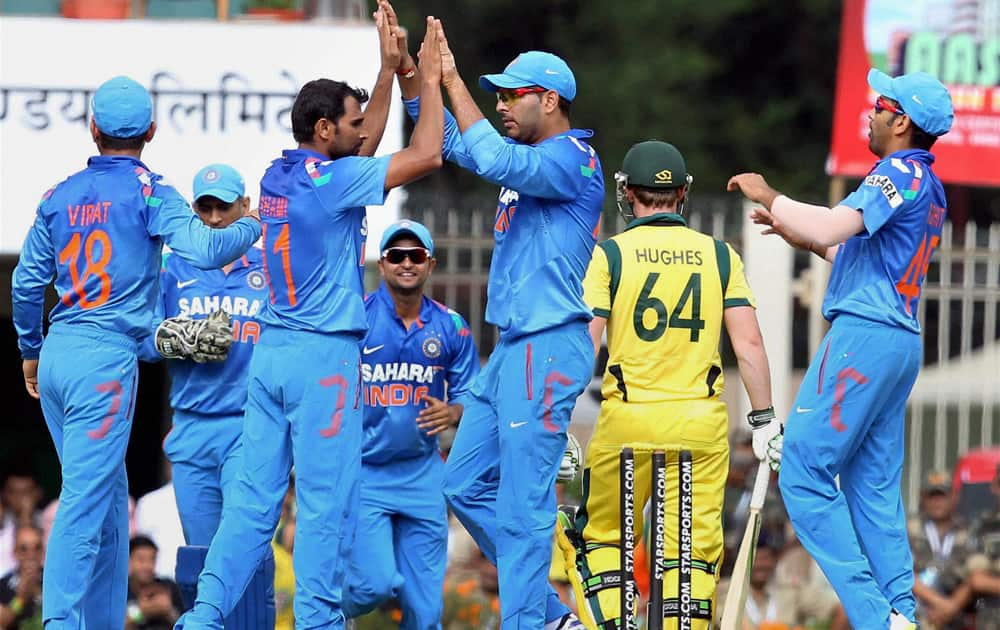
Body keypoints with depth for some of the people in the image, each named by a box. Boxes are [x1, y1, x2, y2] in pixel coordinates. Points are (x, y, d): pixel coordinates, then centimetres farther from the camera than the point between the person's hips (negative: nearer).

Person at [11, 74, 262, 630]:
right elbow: (205, 250, -17)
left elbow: (27, 282, 14)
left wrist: (30, 351, 28)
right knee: (85, 502, -9)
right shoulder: (149, 193, -5)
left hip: (57, 355, 6)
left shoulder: (61, 196, 11)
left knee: (110, 498, 15)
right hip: (107, 356, -6)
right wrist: (251, 227, 2)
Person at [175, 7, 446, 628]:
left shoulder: (278, 176, 11)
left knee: (255, 495, 6)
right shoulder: (331, 179, -12)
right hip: (325, 353, -8)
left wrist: (390, 71, 23)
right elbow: (426, 156, -13)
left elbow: (362, 149, 25)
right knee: (325, 501, -3)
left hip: (272, 349, 8)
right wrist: (431, 81, -1)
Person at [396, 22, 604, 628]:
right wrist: (406, 69, 8)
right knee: (467, 486, 13)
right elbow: (446, 140, 20)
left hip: (549, 350, -10)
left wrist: (452, 79, -22)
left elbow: (493, 160, -28)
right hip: (511, 350, 10)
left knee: (522, 504, -10)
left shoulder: (572, 160, -12)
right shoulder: (530, 159, 17)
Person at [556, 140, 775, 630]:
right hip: (701, 423, 2)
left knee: (595, 537, 15)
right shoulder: (719, 255, 6)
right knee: (693, 552, 6)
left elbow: (584, 346, -6)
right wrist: (764, 420, 6)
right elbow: (748, 344, 1)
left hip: (627, 421, -1)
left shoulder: (610, 254, 0)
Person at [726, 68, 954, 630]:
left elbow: (833, 227, -24)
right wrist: (801, 236, 25)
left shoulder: (899, 174, -10)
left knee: (804, 474, -9)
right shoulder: (929, 186, 20)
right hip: (902, 339, 10)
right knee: (874, 487, 10)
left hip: (863, 335, -10)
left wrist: (770, 198, -11)